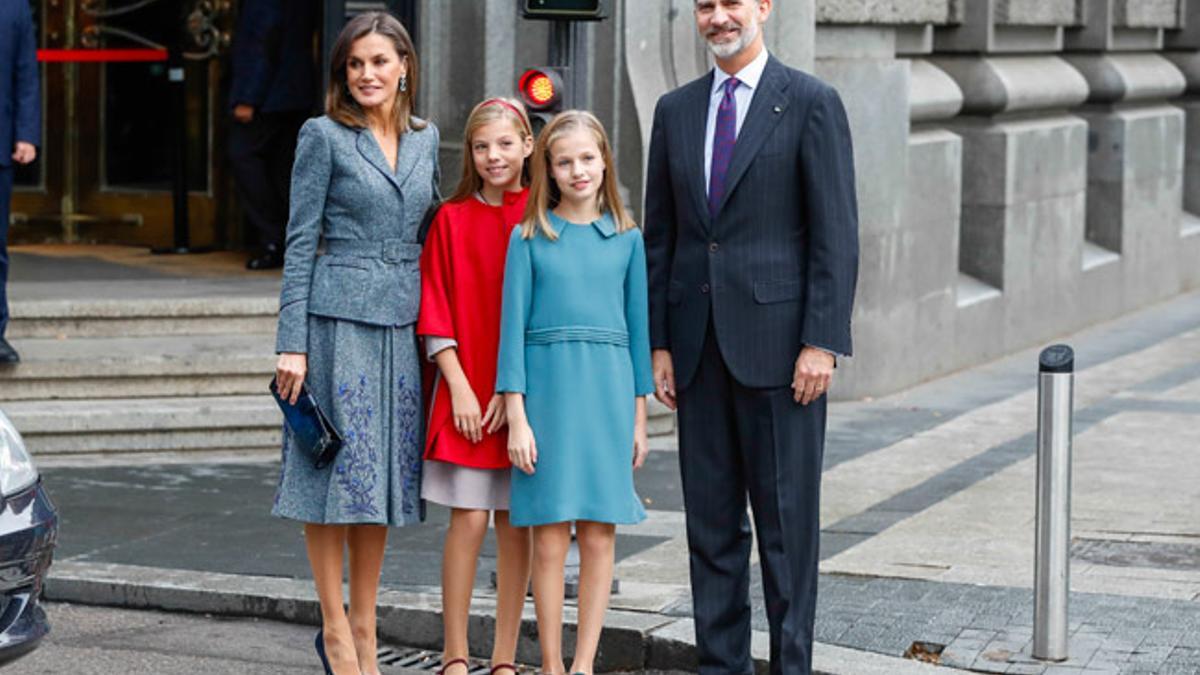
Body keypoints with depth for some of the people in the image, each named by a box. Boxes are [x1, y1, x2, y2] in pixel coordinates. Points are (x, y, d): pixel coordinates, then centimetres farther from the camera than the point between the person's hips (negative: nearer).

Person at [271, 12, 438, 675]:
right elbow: (300, 242, -5)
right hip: (339, 317, -5)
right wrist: (292, 342, -11)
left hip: (404, 322, 5)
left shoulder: (425, 137, 11)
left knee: (385, 470, 8)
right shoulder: (324, 136, -3)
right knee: (338, 467, -2)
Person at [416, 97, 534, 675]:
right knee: (468, 519, -5)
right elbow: (435, 314, 1)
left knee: (517, 523, 5)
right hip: (466, 392, -1)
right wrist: (459, 388, -7)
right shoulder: (452, 219, 2)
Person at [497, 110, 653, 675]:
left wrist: (639, 416, 9)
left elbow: (637, 326, 12)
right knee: (549, 539, -1)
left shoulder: (626, 237, 9)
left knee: (599, 537, 1)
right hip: (547, 389, -2)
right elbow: (513, 325, 1)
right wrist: (516, 417, -5)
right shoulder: (529, 238, 3)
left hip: (608, 393, 2)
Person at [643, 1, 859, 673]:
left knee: (787, 516, 0)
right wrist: (659, 344, 8)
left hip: (777, 340, -5)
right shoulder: (676, 110, 13)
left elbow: (836, 232, -7)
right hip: (699, 343, 5)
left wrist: (822, 341, -13)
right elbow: (660, 235, 14)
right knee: (711, 519, 8)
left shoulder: (811, 103, -2)